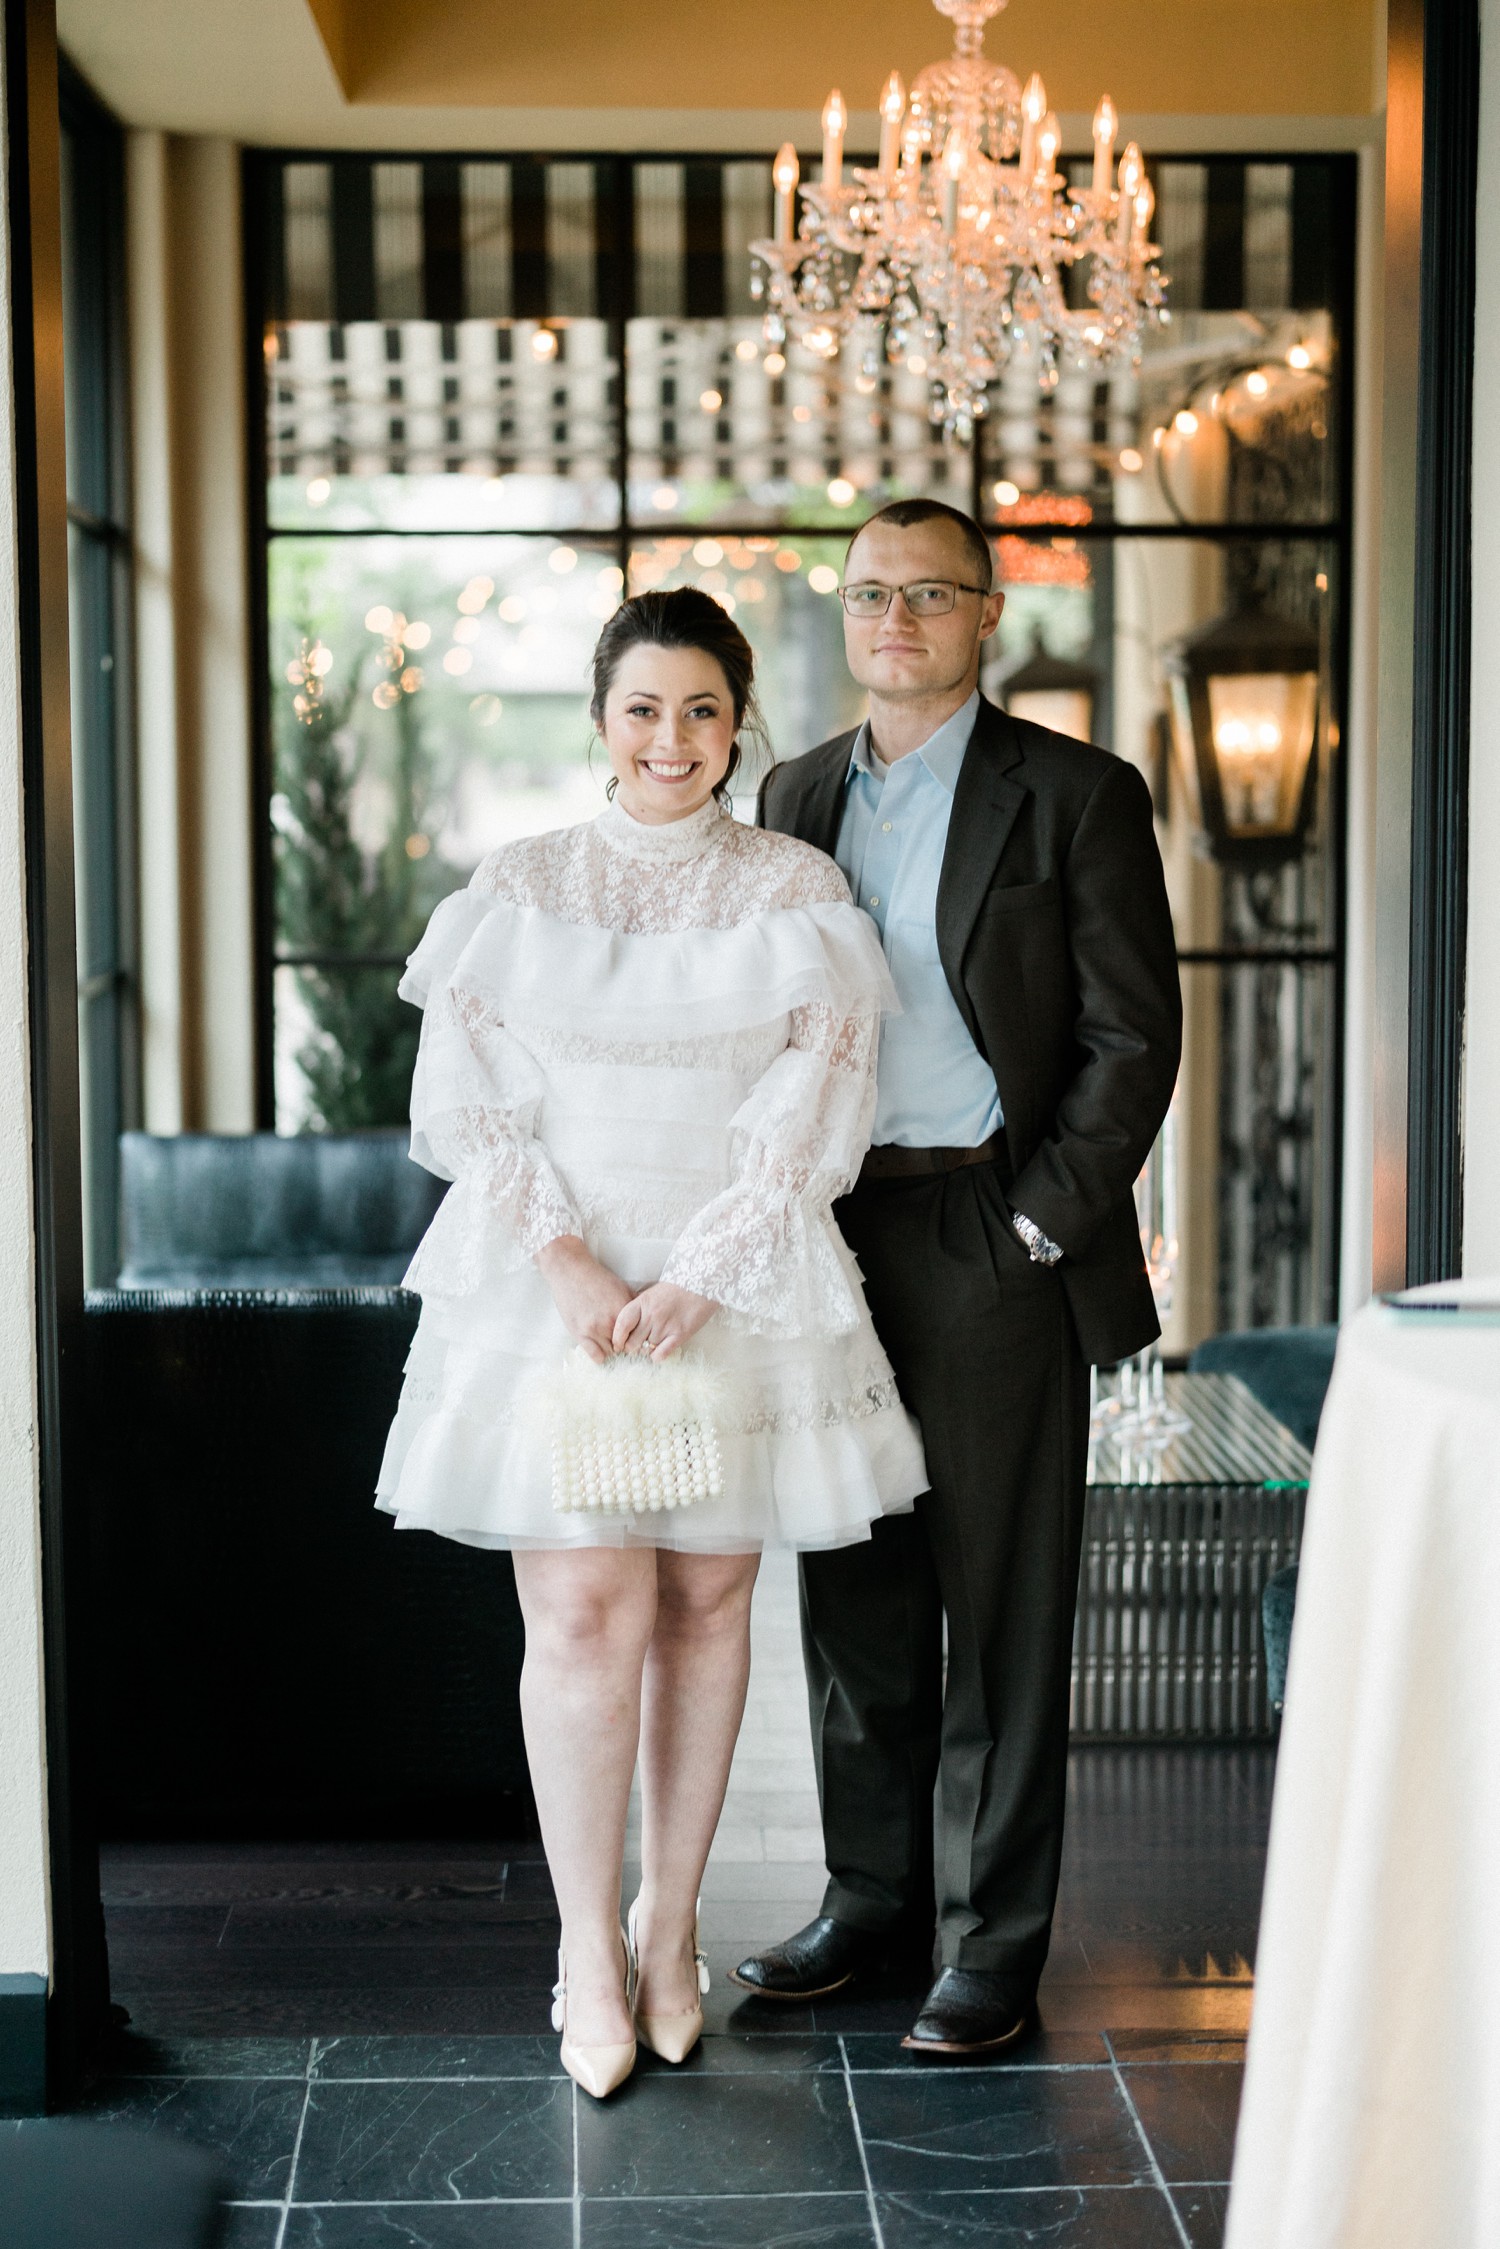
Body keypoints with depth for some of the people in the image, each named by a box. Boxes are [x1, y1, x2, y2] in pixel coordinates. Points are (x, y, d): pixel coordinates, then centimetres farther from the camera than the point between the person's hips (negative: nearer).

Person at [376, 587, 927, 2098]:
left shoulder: (797, 898, 3)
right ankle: (587, 1947, 6)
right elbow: (468, 1106, 0)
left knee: (705, 1602, 6)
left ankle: (670, 1927, 19)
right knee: (582, 1612, -5)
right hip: (546, 1281, -1)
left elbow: (811, 1121, -2)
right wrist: (568, 1260, -13)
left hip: (741, 1284, 1)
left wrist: (692, 1282, -11)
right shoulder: (519, 892, 4)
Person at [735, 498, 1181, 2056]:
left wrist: (1040, 1223, -11)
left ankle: (996, 1938, 11)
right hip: (831, 1241, 5)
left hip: (997, 1242, -5)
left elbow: (1134, 1033, -5)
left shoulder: (1077, 799, -2)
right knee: (855, 1594, 12)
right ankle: (872, 1891, 26)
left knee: (1002, 1606, 1)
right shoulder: (795, 797, 12)